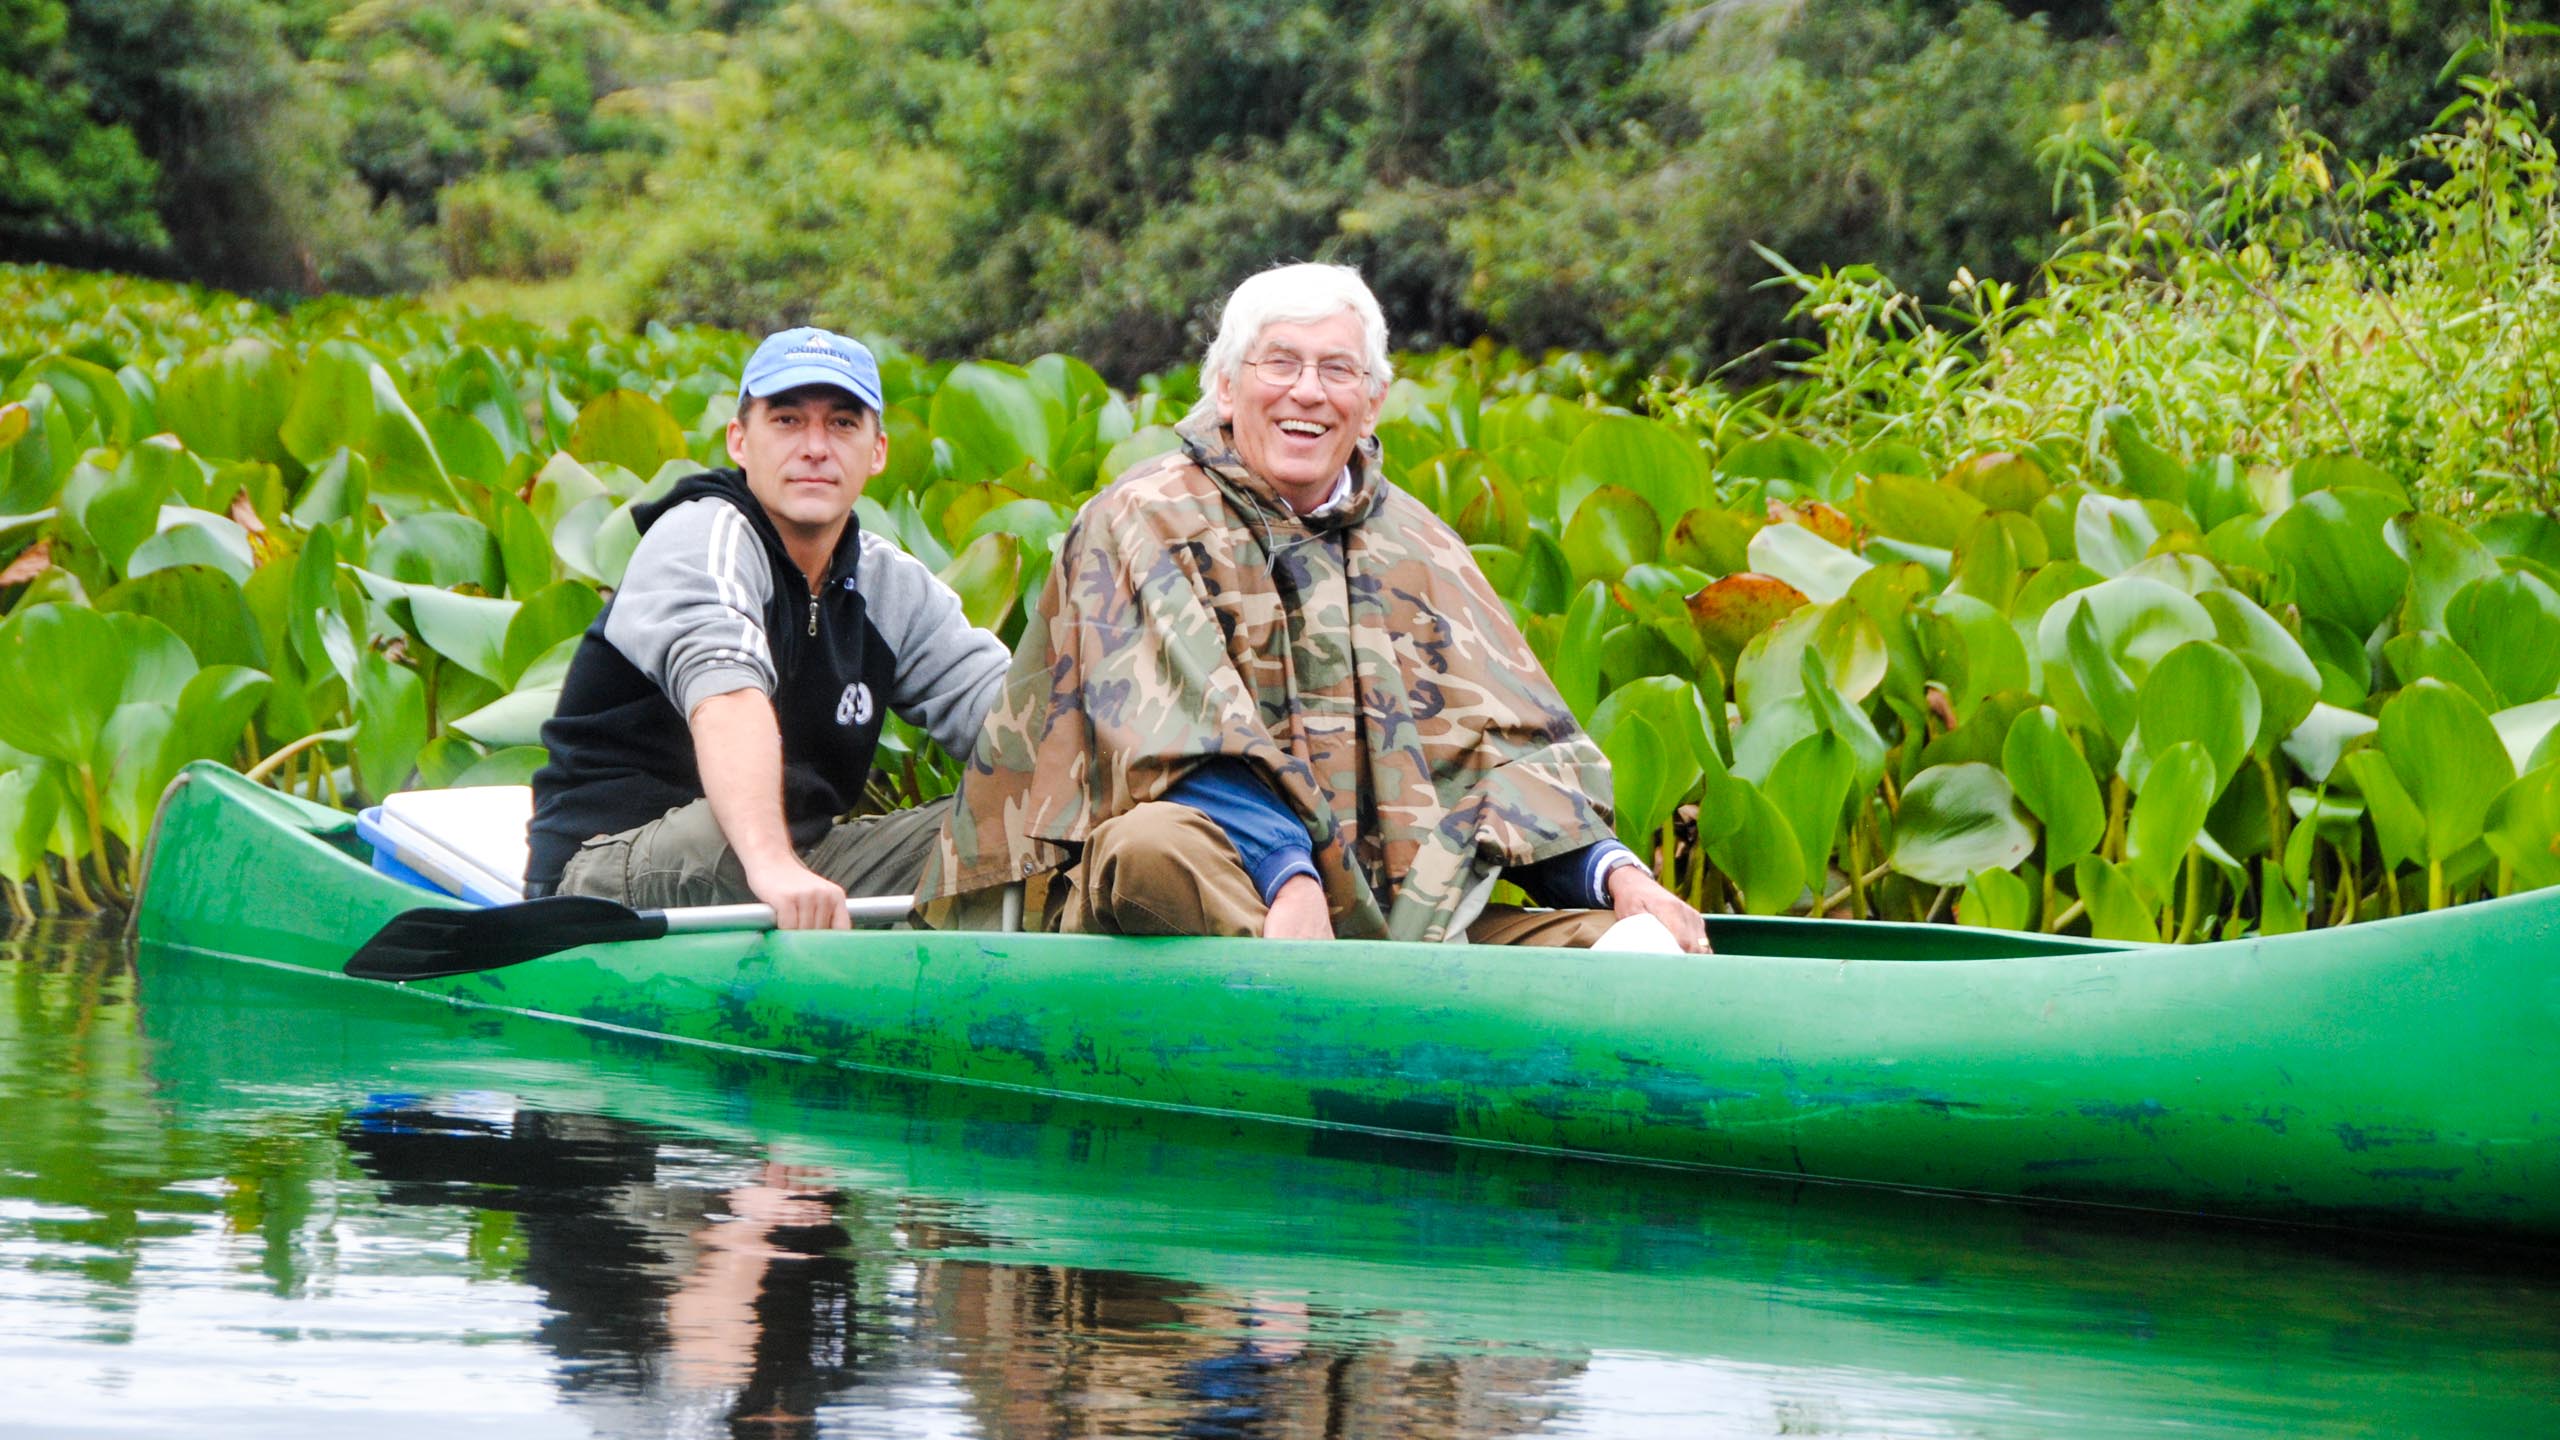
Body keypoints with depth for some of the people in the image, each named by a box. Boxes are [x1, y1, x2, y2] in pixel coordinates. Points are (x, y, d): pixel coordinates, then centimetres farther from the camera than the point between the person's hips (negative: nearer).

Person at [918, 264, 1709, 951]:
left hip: (1395, 905, 5)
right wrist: (1286, 876, -28)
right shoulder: (1144, 523, 4)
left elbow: (1508, 739, 12)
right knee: (1154, 846, -39)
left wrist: (1614, 869, -7)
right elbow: (1192, 741, -11)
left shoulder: (1417, 545, 21)